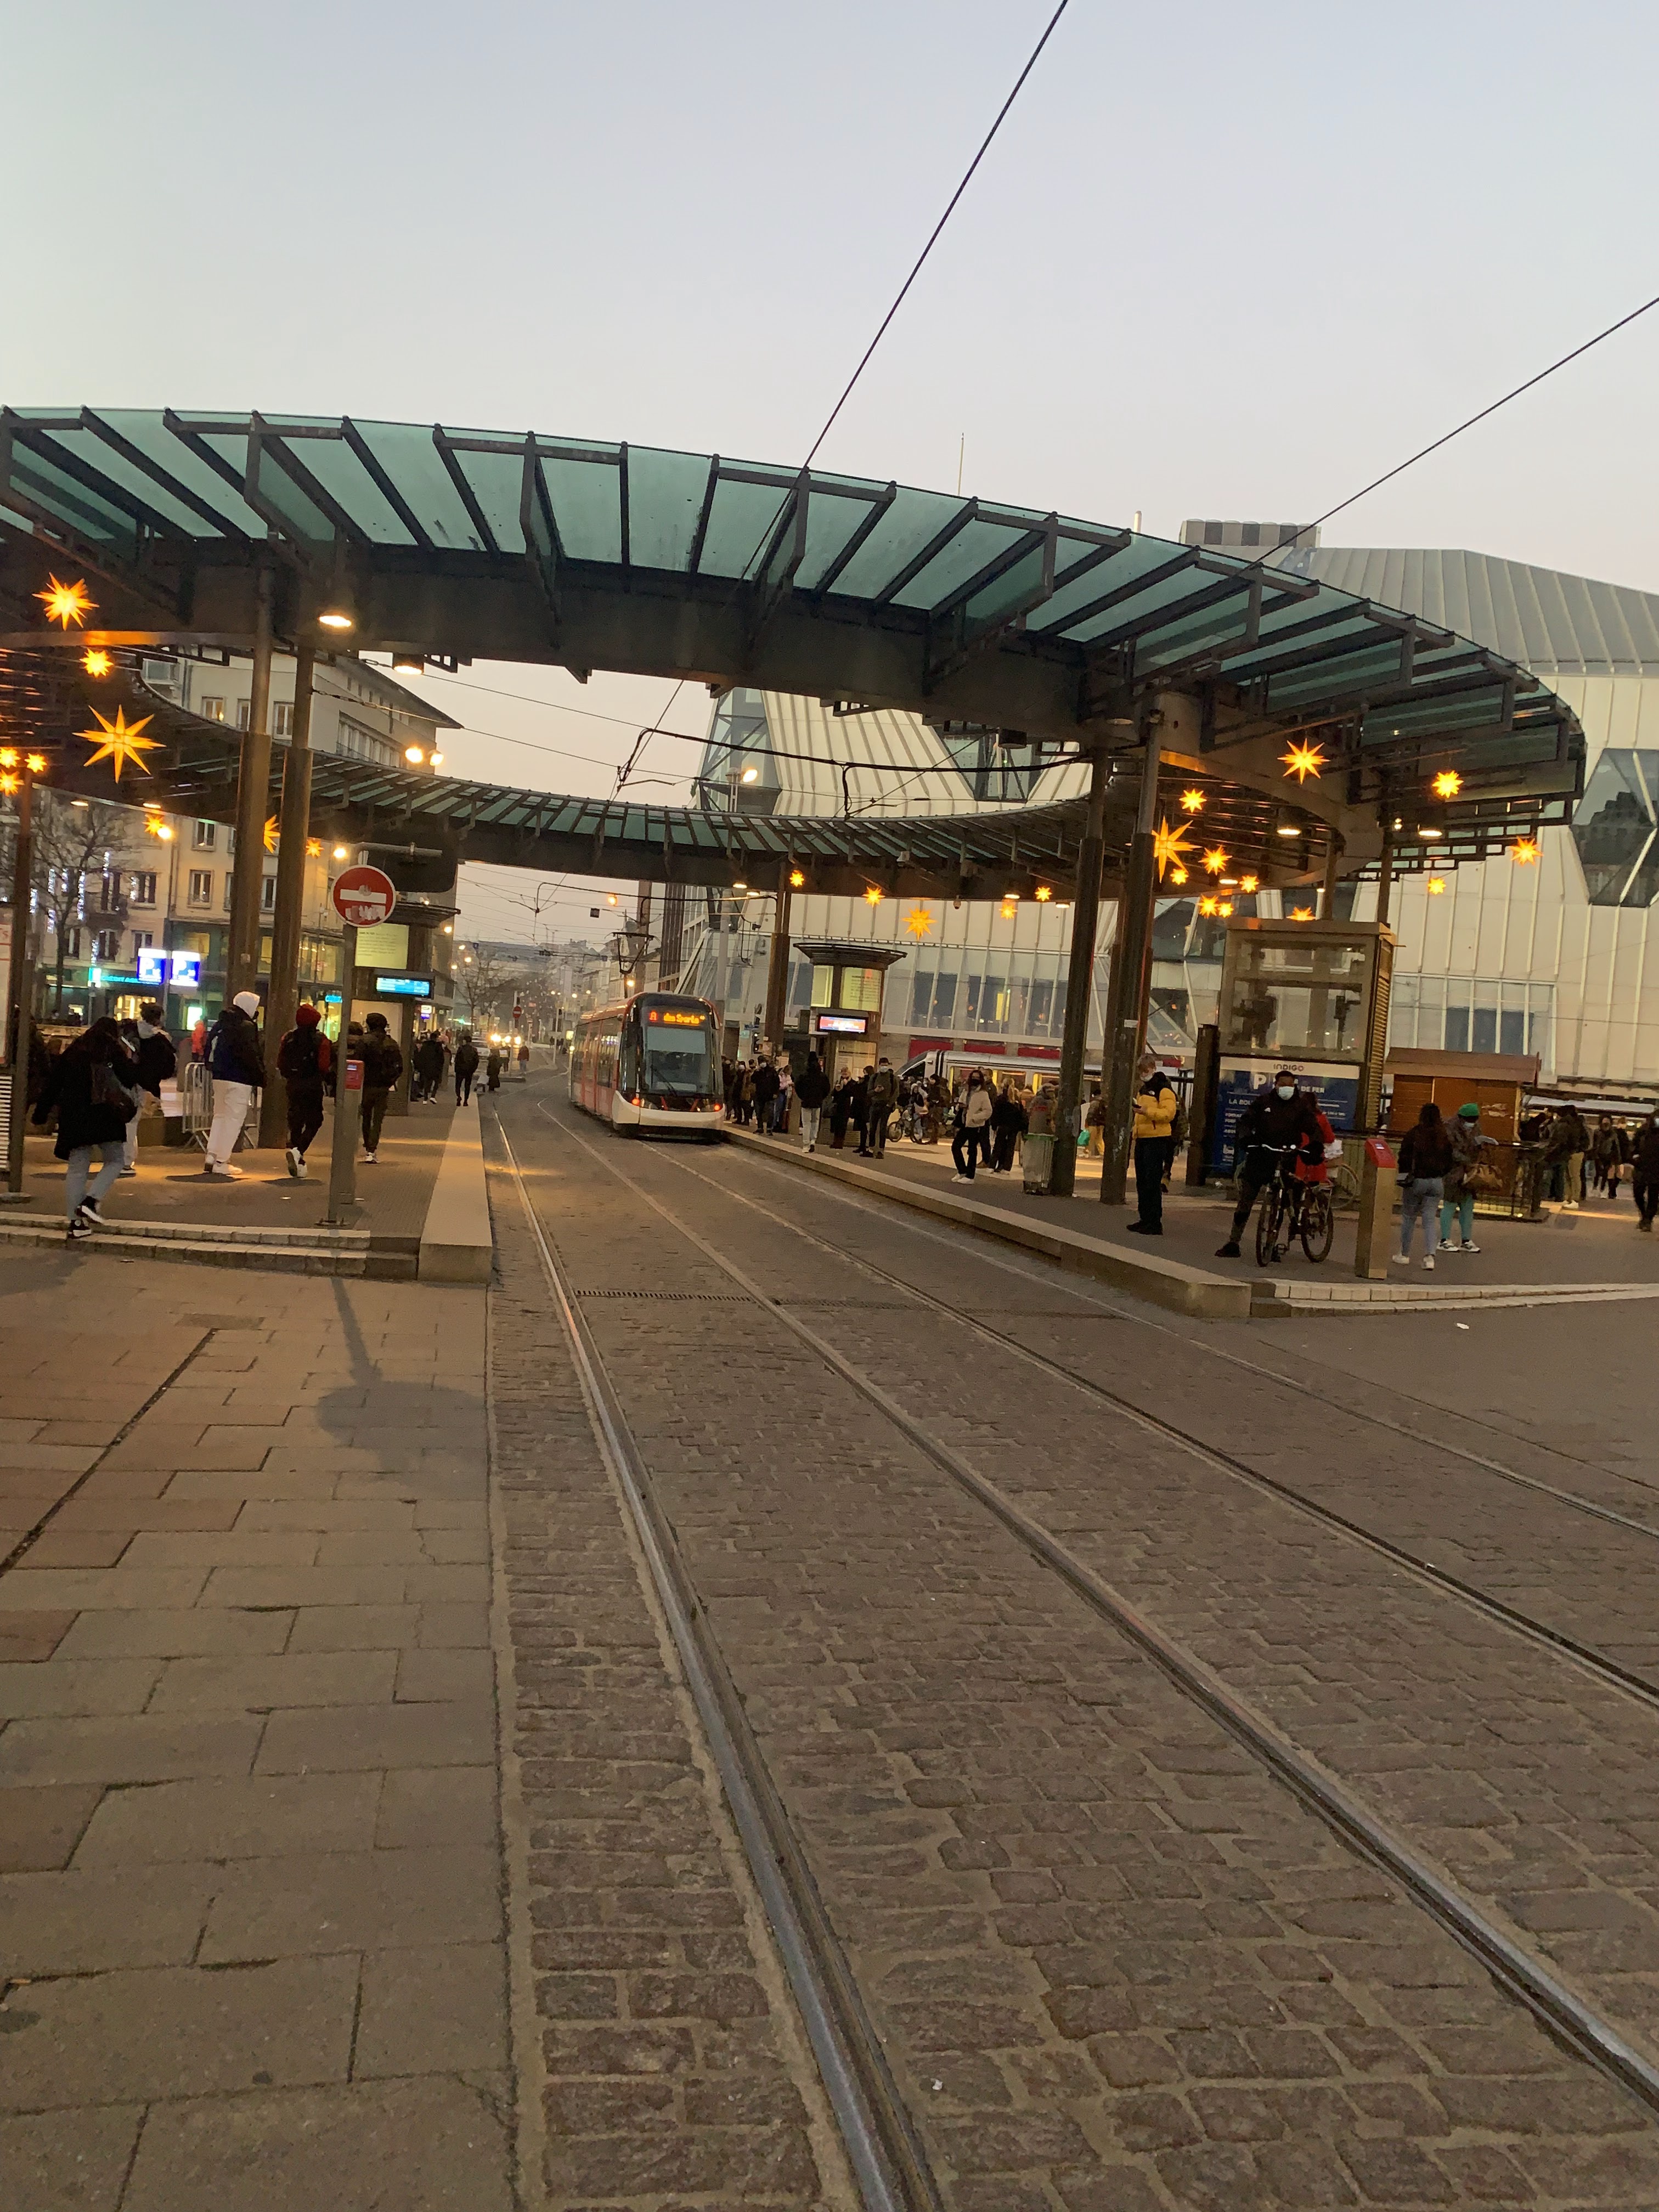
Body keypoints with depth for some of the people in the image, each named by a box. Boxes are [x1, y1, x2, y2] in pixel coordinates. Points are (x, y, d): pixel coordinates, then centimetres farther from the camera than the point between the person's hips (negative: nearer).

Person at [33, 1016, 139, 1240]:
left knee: (77, 1168, 7)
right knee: (114, 1160, 10)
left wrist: (41, 1115, 16)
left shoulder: (72, 1052, 14)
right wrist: (131, 1062, 17)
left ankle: (75, 1223, 7)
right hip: (103, 1115, -4)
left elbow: (52, 1085, 12)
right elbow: (130, 1079, -3)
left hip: (73, 1118, 4)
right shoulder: (113, 1050, 2)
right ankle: (91, 1200, -12)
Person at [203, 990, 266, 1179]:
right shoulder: (246, 1027, -12)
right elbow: (252, 1056, -18)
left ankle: (211, 1157, 12)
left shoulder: (219, 1025, 15)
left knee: (219, 1116, 17)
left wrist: (213, 1071, 20)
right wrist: (261, 1078, -10)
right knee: (234, 1119, -3)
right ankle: (221, 1162, -4)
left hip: (219, 1077, 8)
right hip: (239, 1080, -8)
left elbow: (209, 1051, 18)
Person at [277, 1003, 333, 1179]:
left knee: (295, 1122, 10)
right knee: (314, 1122, 2)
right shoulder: (321, 1040, -7)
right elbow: (327, 1065, -10)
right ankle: (298, 1150, -22)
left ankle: (298, 1164, 11)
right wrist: (329, 1083, 6)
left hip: (293, 1085, 4)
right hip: (313, 1085, -4)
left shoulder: (289, 1038, 5)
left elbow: (280, 1064, 6)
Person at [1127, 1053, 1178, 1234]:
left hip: (1157, 1139, -9)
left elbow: (1169, 1113, -19)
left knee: (1153, 1182, -10)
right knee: (1142, 1182, 11)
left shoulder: (1164, 1089, -7)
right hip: (1142, 1139, 9)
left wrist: (1147, 1112, -27)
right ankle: (1145, 1220, 17)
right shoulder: (1142, 1090, 22)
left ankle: (1155, 1223, -8)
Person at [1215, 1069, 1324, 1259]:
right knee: (1245, 1202, 2)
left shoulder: (1301, 1106, 5)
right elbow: (1246, 1121, -1)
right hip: (1260, 1157, 1)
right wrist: (1245, 1137, -21)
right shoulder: (1262, 1102, 5)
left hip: (1286, 1160, -1)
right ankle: (1233, 1244, 9)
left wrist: (1316, 1145, -22)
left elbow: (1315, 1129, -1)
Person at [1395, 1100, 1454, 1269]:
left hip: (1416, 1181, -3)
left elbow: (1404, 1159, -6)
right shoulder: (1445, 1138, 0)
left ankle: (1404, 1254, 17)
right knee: (1430, 1220, 6)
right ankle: (1429, 1256, -6)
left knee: (1409, 1218, 11)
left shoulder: (1413, 1134, -10)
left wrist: (1404, 1178, 4)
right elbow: (1450, 1161, 7)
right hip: (1437, 1183, 3)